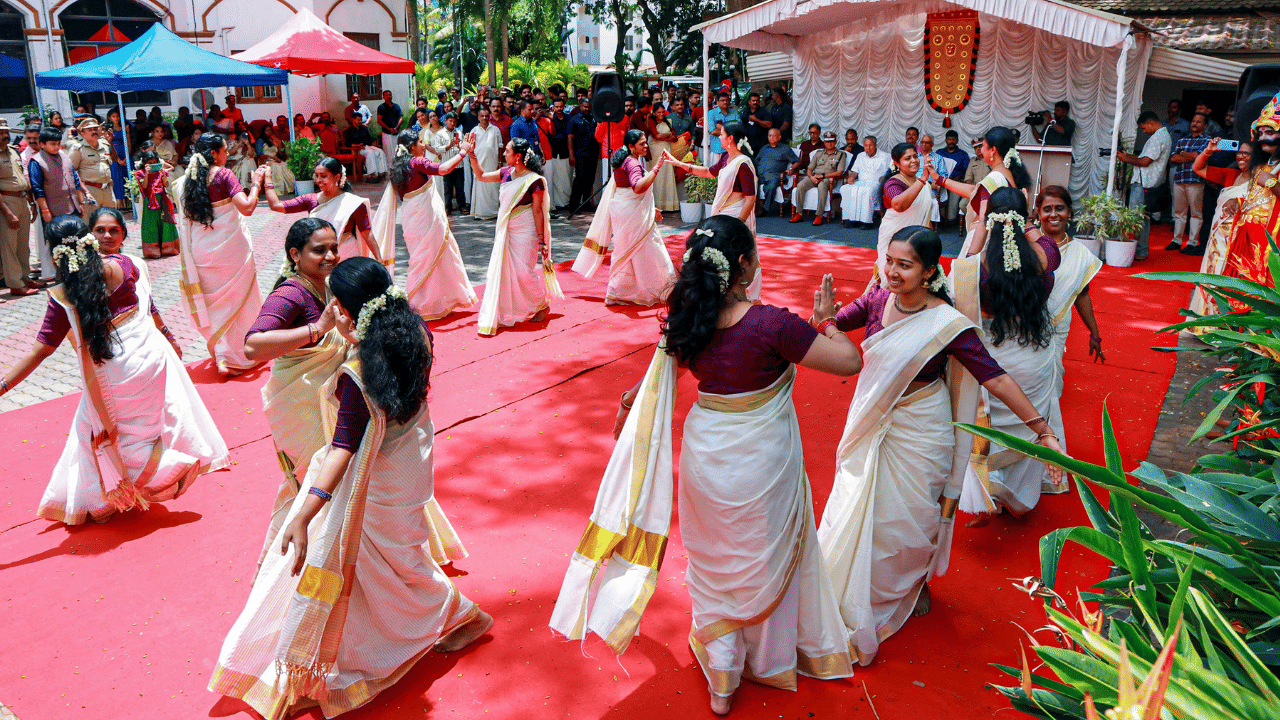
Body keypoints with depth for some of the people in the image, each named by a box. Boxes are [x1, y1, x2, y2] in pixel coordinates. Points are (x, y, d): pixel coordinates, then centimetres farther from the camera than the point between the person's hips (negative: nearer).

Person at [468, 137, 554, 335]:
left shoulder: (534, 180, -14)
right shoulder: (507, 173, 6)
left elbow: (538, 211, -12)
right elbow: (481, 176, 18)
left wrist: (541, 239, -11)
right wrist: (471, 155, 7)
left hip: (525, 231, -7)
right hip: (505, 230, 7)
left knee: (524, 272, -4)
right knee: (502, 269, 4)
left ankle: (543, 306, 20)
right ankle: (505, 312, 13)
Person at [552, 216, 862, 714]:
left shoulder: (687, 319, -9)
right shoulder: (771, 323, -25)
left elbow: (660, 374, 9)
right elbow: (849, 361, -23)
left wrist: (629, 399, 30)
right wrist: (827, 320, -3)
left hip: (706, 454, 4)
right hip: (762, 462, -4)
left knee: (714, 562, 21)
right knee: (765, 560, 20)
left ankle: (720, 683, 33)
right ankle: (768, 659, 41)